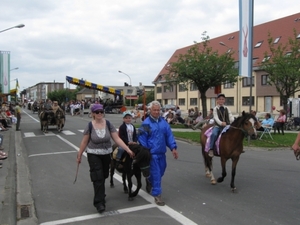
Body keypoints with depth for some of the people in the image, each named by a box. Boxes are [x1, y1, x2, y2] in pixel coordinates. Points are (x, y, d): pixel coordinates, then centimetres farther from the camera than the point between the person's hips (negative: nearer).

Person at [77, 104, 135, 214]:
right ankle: (99, 202, -3)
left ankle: (100, 195, 43)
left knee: (103, 177, 18)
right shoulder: (90, 126, -13)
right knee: (98, 178, -10)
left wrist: (128, 150, -18)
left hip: (106, 154, 3)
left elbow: (117, 139, -11)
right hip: (93, 155, -3)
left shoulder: (108, 124, -9)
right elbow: (84, 142, -4)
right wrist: (79, 155, 2)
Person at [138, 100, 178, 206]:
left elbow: (169, 135, 5)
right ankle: (157, 195, 9)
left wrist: (173, 148, -2)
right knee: (156, 173, -2)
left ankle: (150, 181, 48)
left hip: (162, 152, 6)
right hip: (152, 153, -6)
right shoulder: (146, 123, -10)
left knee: (161, 171, 19)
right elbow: (142, 139, -9)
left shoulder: (163, 122, 5)